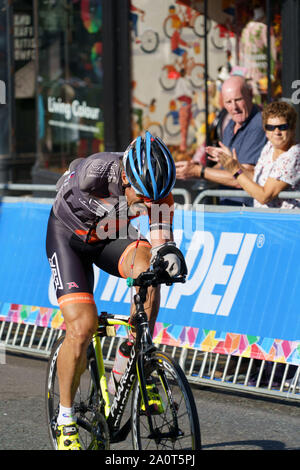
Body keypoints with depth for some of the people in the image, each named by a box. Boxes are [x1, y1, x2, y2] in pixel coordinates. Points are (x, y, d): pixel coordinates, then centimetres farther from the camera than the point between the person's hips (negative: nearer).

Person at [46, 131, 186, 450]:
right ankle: (65, 420, -2)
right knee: (82, 324, -19)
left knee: (147, 266, -32)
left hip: (111, 237, 3)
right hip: (69, 234, -3)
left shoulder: (157, 188, -25)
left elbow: (162, 240, -22)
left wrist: (168, 254, -44)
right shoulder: (96, 170, -36)